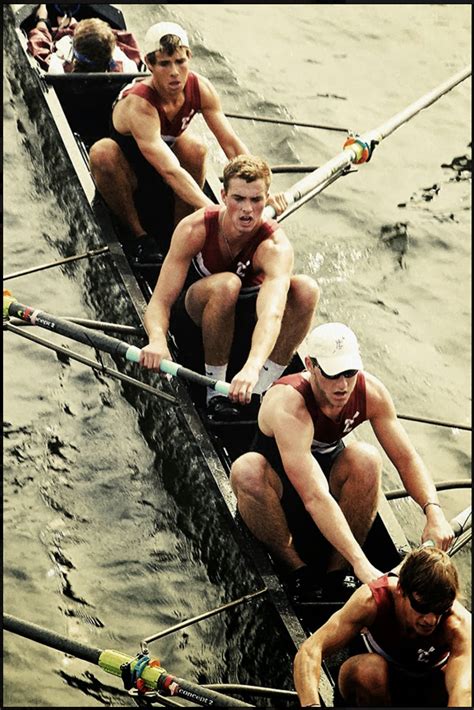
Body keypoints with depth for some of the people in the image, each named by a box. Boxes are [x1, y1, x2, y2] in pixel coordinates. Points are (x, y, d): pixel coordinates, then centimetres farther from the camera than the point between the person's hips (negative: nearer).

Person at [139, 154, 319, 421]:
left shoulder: (276, 246, -32)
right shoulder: (195, 229, -29)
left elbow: (272, 313, -50)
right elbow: (160, 301, -32)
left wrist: (252, 367, -69)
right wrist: (158, 340, -56)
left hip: (250, 307, 1)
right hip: (199, 305, -1)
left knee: (306, 288, -30)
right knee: (225, 284, -38)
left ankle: (261, 389, -19)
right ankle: (215, 386, -21)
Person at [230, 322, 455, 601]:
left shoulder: (371, 392, -19)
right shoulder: (288, 406, -35)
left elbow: (406, 458, -13)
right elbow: (314, 497, -44)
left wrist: (434, 511, -32)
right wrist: (361, 564, -51)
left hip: (331, 477, 4)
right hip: (277, 488, -3)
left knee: (366, 458, -29)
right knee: (246, 470, -37)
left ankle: (338, 571, -16)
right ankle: (297, 569, -17)